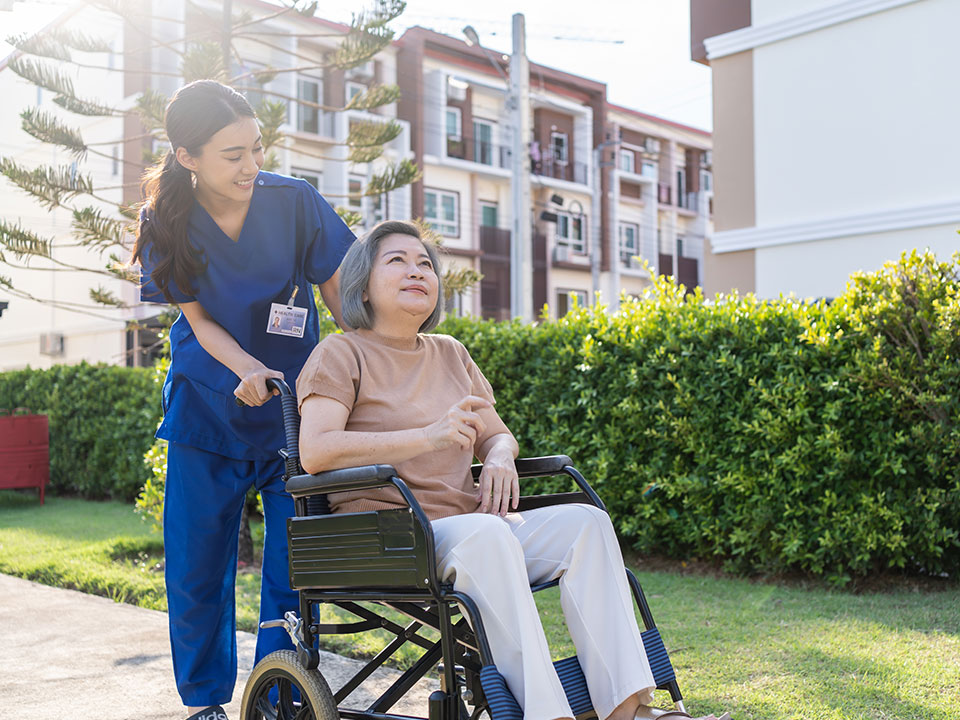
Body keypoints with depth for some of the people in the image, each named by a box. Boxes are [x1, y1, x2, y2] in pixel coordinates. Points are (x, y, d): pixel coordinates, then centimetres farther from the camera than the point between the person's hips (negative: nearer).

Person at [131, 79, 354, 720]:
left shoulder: (293, 201, -12)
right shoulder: (168, 223, -9)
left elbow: (339, 294, -4)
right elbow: (199, 318, -6)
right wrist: (248, 369, -25)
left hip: (295, 409, -1)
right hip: (207, 409, 1)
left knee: (293, 567, -2)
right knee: (198, 568, 6)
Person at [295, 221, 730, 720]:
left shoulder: (450, 354, 21)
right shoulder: (341, 354, 2)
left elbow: (497, 434, 22)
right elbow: (314, 452, -14)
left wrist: (499, 459, -5)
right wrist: (428, 437, -22)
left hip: (471, 526, 6)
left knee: (584, 522, -18)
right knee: (485, 533, -37)